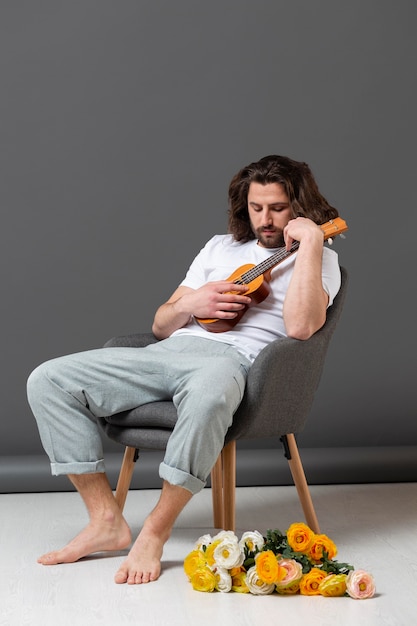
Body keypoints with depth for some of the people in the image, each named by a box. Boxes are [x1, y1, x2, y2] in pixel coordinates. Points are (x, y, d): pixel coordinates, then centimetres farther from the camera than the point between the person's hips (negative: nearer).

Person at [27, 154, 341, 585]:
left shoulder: (321, 259, 11)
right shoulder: (221, 246, 27)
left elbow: (300, 327, -13)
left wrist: (310, 241, -10)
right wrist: (191, 304, 3)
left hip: (232, 358, -6)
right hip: (171, 351, 6)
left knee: (208, 394, -45)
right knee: (48, 380, -10)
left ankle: (154, 533, -27)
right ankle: (107, 520, -10)